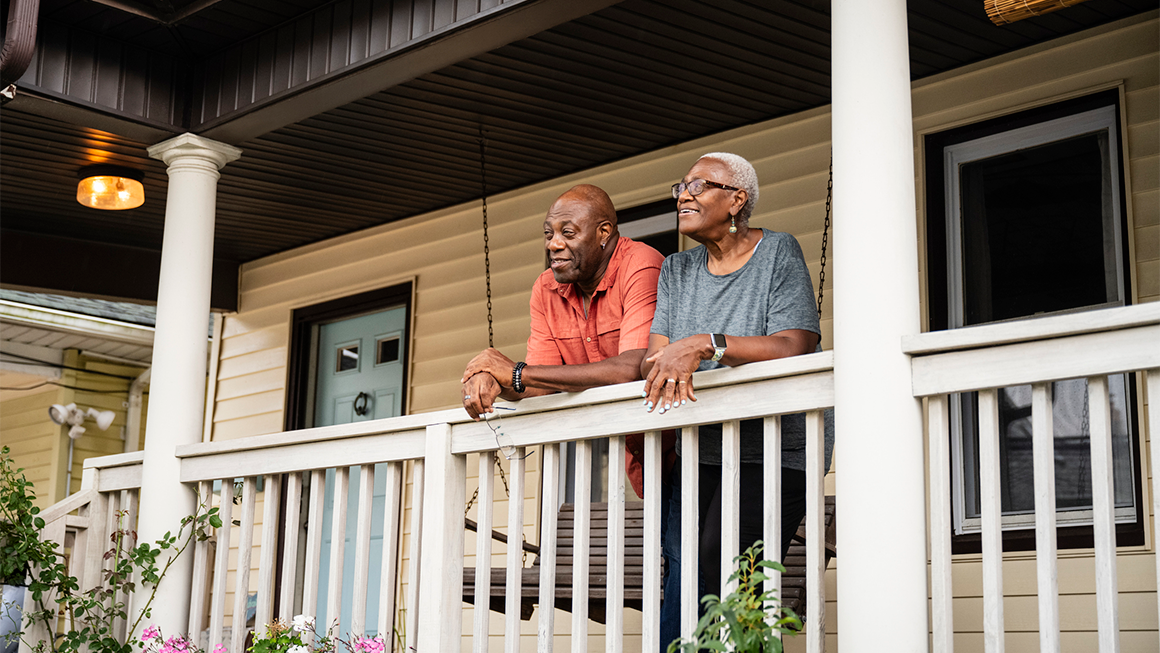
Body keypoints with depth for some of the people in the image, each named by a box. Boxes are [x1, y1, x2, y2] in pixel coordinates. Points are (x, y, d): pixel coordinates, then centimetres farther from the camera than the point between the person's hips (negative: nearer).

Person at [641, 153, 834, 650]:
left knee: (722, 560, -21)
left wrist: (704, 344, -23)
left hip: (774, 447, -4)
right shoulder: (677, 271, 14)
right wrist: (673, 364, -20)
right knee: (681, 568, -12)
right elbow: (651, 358, 4)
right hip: (700, 450, 4)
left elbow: (794, 347, -14)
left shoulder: (778, 252, -1)